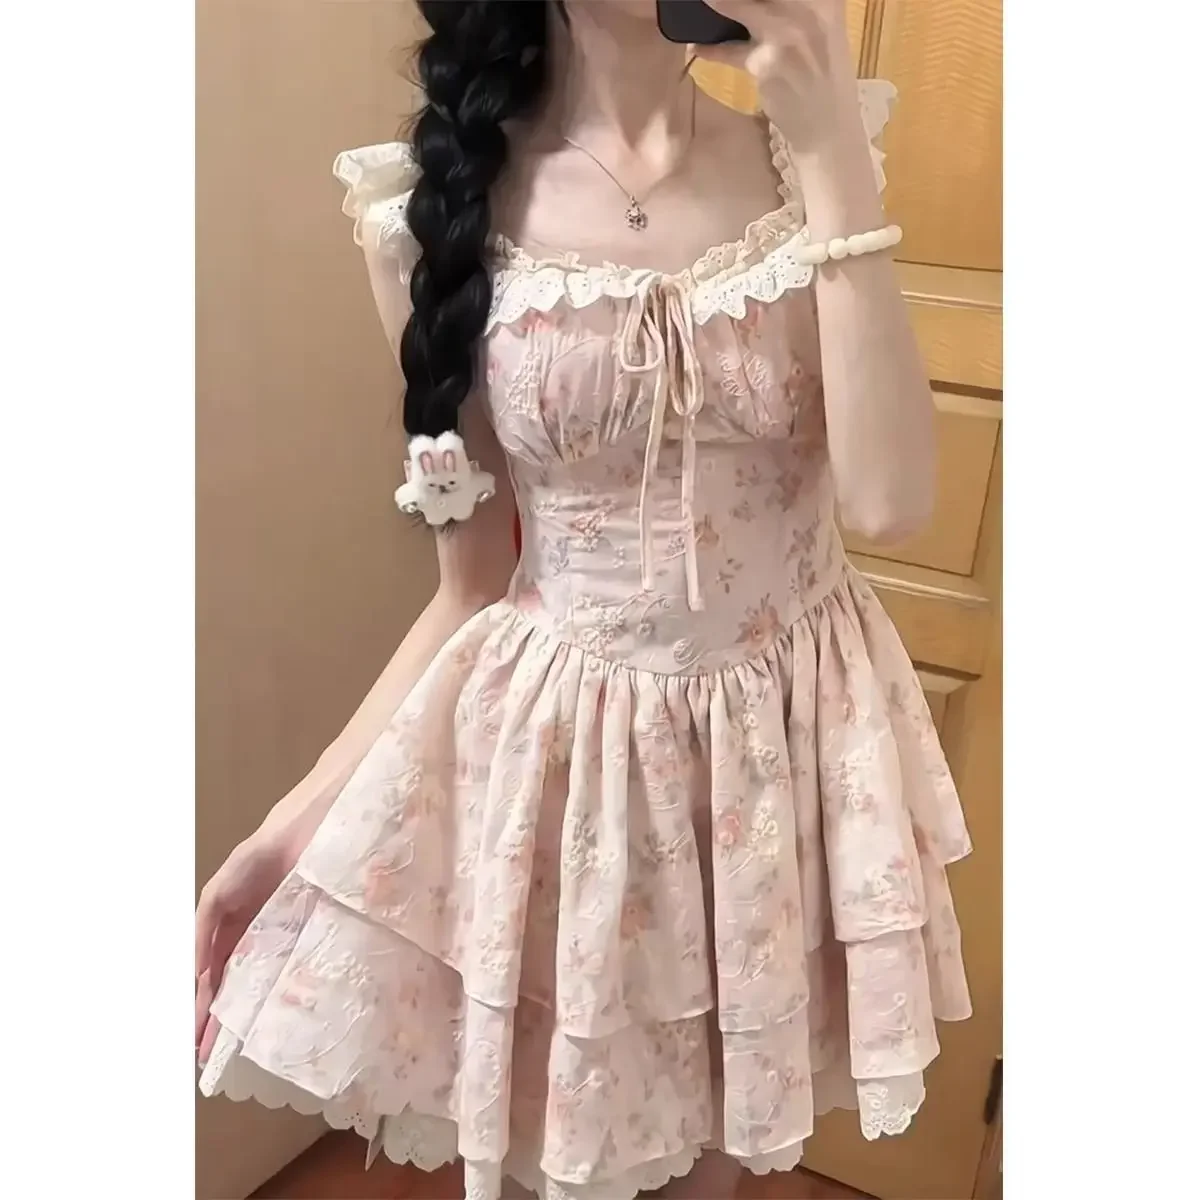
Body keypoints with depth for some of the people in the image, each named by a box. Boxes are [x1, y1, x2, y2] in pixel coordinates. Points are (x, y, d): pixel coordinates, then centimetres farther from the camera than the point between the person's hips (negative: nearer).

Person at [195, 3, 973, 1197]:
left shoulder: (801, 162, -5)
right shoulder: (435, 209, -8)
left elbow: (888, 501, -19)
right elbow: (473, 582, -4)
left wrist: (833, 152, -20)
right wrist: (301, 817, -8)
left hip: (792, 724, 2)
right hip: (557, 737, -1)